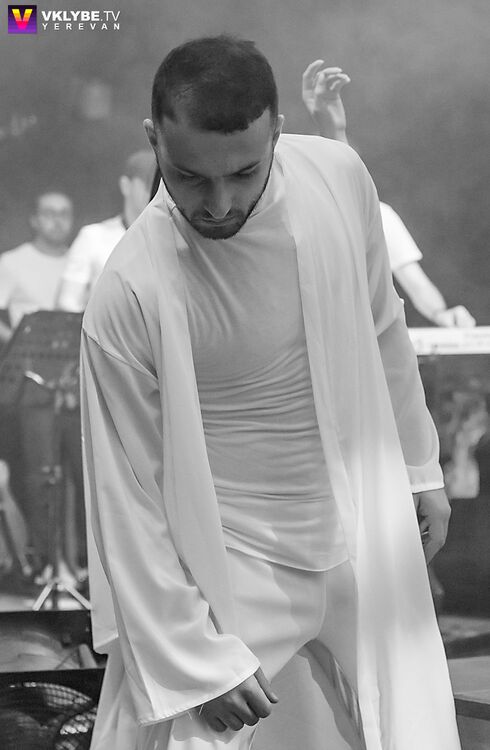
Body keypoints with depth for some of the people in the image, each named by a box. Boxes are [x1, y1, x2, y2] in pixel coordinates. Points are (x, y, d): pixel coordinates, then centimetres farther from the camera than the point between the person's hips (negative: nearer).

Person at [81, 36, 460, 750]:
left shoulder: (339, 177, -10)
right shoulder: (128, 296, -23)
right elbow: (130, 496, -16)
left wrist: (420, 463, 15)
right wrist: (199, 657, -13)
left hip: (367, 533, 4)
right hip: (228, 569, -4)